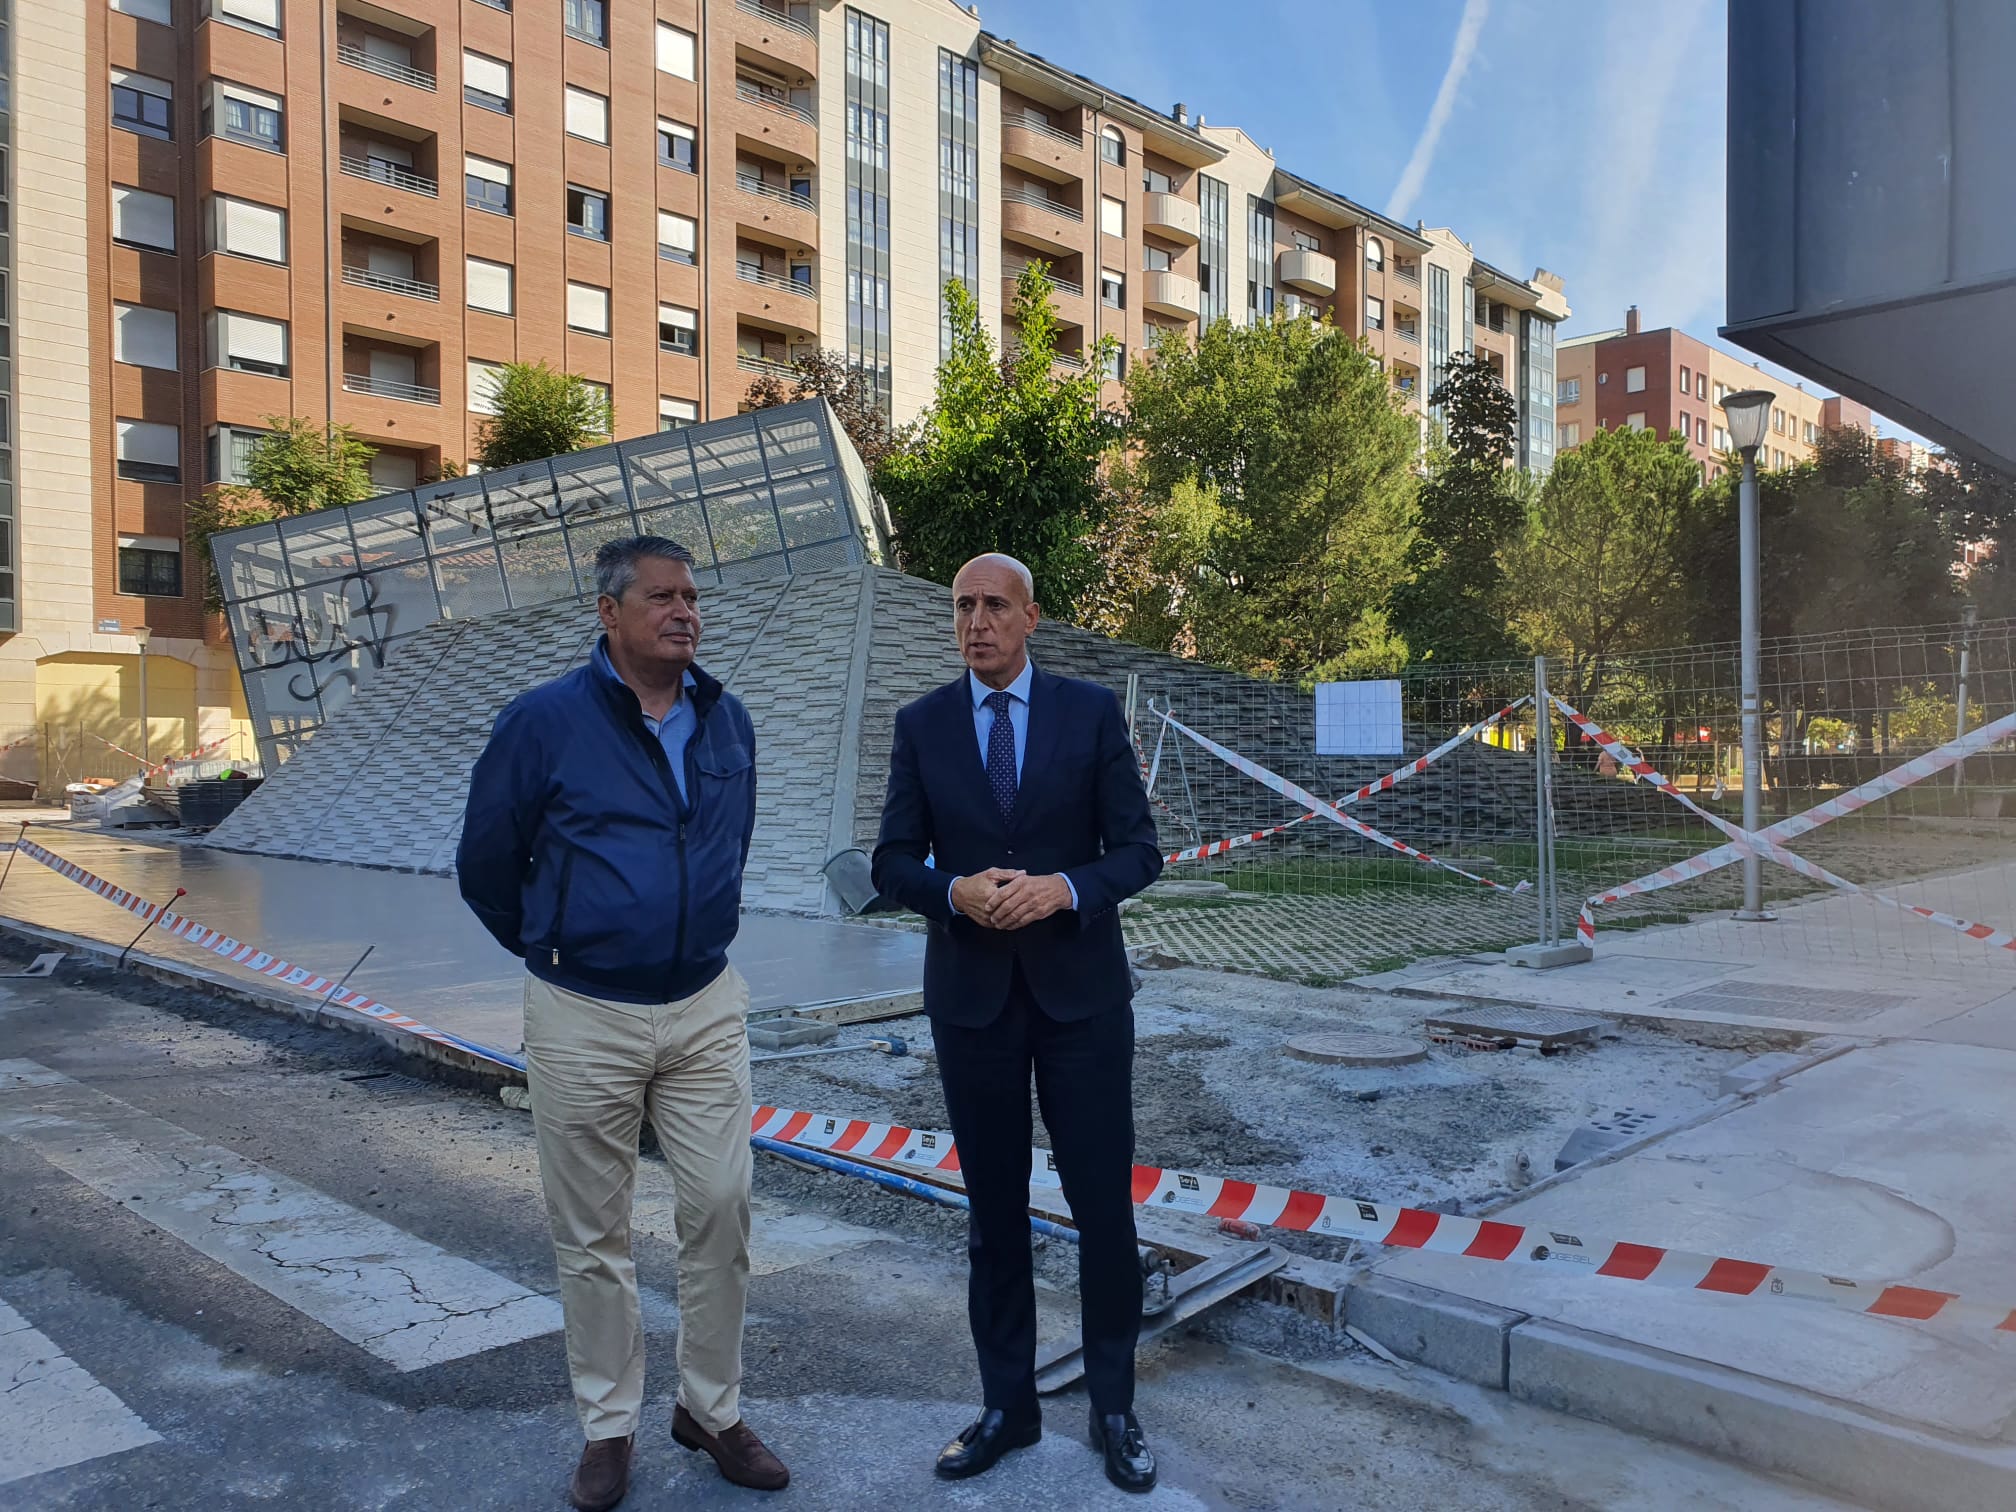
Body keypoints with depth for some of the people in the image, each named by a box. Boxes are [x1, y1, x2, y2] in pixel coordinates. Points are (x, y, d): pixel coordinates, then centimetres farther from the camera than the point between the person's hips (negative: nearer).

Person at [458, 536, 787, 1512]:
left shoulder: (727, 722, 3)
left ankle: (711, 1408, 25)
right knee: (593, 1235, 9)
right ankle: (608, 1426, 27)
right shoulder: (545, 721, -10)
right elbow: (485, 865, 2)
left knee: (721, 1208, 5)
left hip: (705, 1007, 3)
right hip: (584, 1018, -3)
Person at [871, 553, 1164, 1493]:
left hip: (1081, 991, -1)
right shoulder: (920, 725, 2)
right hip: (970, 995, 1)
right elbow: (893, 862, 2)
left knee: (1103, 1204, 5)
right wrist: (957, 892, -18)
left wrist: (1063, 888, -22)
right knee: (994, 1209, 11)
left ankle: (1113, 1406, 23)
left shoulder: (1091, 712, -2)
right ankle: (1007, 1404, 27)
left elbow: (1138, 849, -4)